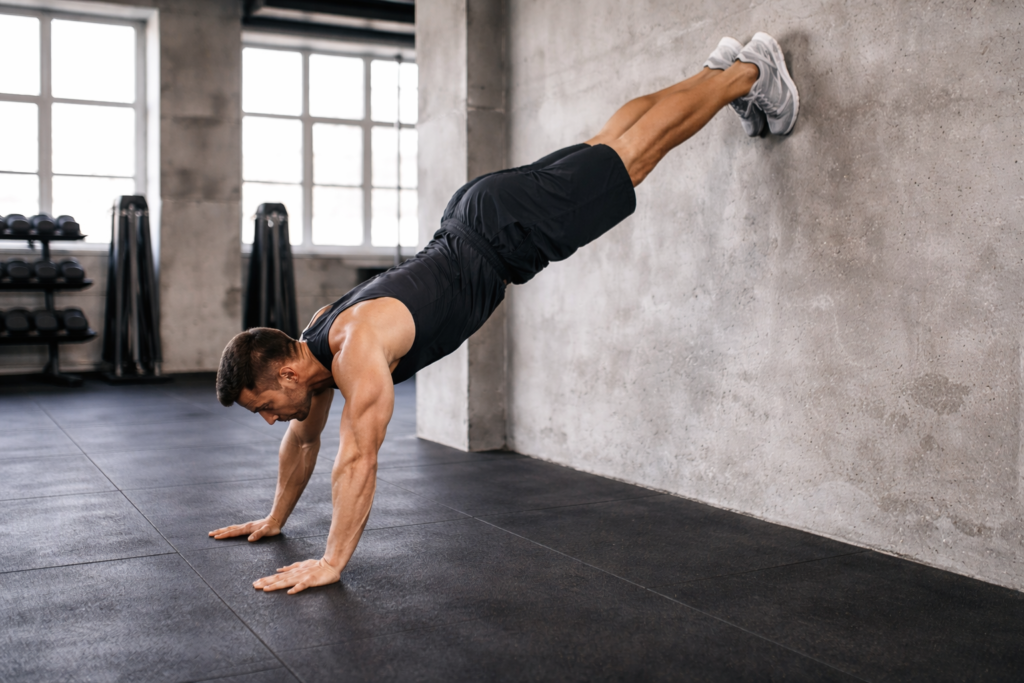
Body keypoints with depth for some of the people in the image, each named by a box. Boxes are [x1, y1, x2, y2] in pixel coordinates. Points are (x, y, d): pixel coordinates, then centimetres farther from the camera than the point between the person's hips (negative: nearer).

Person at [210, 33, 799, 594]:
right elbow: (304, 439, 11)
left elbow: (358, 461, -32)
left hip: (509, 227, -6)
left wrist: (332, 564, -26)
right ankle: (724, 67, 38)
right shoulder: (315, 345, -3)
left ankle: (750, 72, 26)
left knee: (629, 155, 8)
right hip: (468, 225, 6)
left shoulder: (357, 346, -31)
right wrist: (276, 519, 17)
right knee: (603, 145, 19)